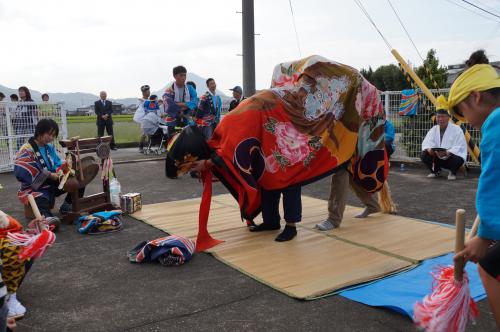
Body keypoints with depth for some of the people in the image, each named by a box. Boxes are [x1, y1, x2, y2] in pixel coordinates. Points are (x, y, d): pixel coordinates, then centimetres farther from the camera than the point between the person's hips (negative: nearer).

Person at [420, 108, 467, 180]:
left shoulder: (457, 130, -13)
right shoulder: (433, 129, 2)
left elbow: (459, 147, -21)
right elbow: (426, 142, -10)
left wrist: (447, 152, -40)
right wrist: (429, 149, -35)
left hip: (452, 156, -4)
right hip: (438, 157, 4)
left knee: (457, 159, -37)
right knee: (424, 155, -19)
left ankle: (453, 172, 1)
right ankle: (436, 170, 11)